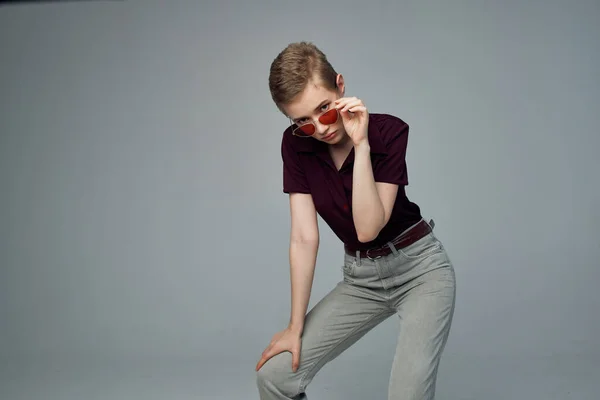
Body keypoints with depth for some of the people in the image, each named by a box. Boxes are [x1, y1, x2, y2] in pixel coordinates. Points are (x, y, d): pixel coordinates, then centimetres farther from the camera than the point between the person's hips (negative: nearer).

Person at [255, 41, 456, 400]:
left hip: (420, 268, -4)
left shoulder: (388, 131, -20)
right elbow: (304, 238, -10)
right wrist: (296, 327, -10)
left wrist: (361, 144, -32)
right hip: (360, 276, 4)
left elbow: (368, 228, -27)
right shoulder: (296, 145, -10)